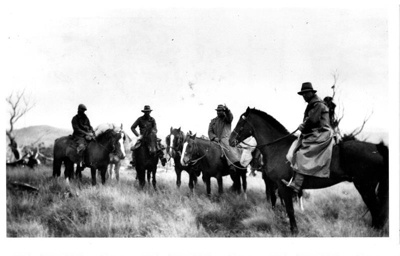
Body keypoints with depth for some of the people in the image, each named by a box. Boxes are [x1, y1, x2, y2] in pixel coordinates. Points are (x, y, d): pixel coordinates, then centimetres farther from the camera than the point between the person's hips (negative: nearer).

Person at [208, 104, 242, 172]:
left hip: (225, 140, -4)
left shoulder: (226, 119, 15)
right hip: (216, 141, 4)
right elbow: (210, 131, 14)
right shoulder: (213, 121, 23)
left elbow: (230, 117, -10)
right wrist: (214, 137, -6)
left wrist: (227, 111, -30)